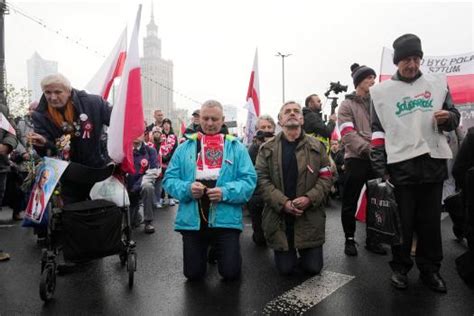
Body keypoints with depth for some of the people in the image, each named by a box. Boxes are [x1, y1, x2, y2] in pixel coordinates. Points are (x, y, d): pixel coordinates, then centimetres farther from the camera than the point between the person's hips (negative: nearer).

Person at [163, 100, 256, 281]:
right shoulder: (185, 148, 5)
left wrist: (226, 192, -22)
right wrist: (187, 188, -19)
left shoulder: (236, 147, 1)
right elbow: (169, 179, 2)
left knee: (230, 272, 2)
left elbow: (249, 179, -6)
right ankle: (207, 250, 45)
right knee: (193, 273, 11)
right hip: (192, 220, 2)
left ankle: (220, 251, 37)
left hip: (226, 220, -1)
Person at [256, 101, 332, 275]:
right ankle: (288, 251, 39)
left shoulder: (316, 146, 4)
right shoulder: (267, 148, 1)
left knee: (313, 267, 6)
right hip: (279, 215, -1)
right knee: (285, 268, 5)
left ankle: (303, 249, 39)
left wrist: (309, 198, -15)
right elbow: (262, 179, -5)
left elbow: (325, 177, 1)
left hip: (310, 215, 1)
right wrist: (283, 203, -17)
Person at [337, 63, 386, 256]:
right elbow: (348, 135, -10)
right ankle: (350, 239, 16)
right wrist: (368, 149, -22)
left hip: (377, 159, 4)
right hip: (356, 159, -4)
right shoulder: (347, 105, 3)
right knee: (350, 202, 2)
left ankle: (372, 239, 22)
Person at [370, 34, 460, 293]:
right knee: (403, 222, 6)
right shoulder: (381, 91, 3)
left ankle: (430, 269, 27)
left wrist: (448, 117, -10)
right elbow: (377, 132, 1)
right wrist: (380, 170, -5)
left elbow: (454, 118, 15)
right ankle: (400, 267, 23)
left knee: (431, 221, 11)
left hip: (433, 163, 2)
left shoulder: (438, 83, 10)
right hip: (400, 166, -2)